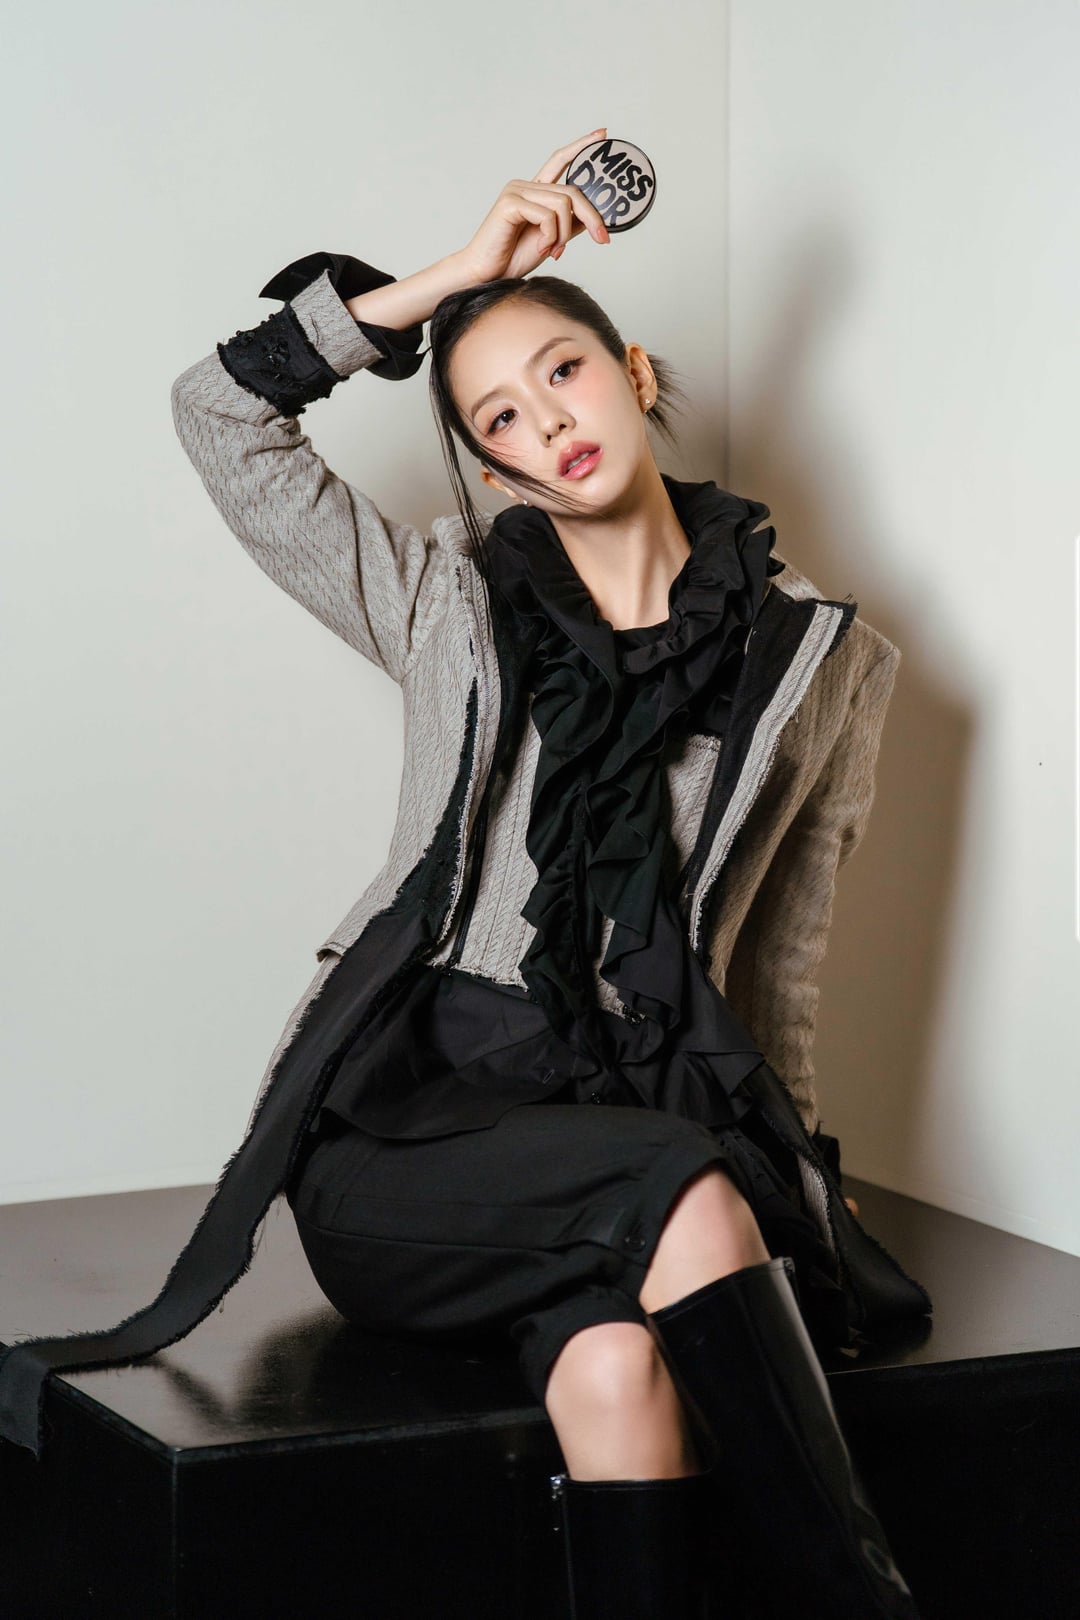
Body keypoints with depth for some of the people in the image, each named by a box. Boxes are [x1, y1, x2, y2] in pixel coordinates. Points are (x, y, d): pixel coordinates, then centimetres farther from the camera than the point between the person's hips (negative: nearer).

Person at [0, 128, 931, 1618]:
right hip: (409, 1130, 0)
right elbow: (222, 414, 10)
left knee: (618, 1363, -36)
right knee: (681, 1194, -34)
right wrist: (456, 274, 8)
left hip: (654, 1128, 1)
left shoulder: (821, 663, 11)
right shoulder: (450, 605, 13)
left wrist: (791, 1179, 3)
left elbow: (781, 972, 15)